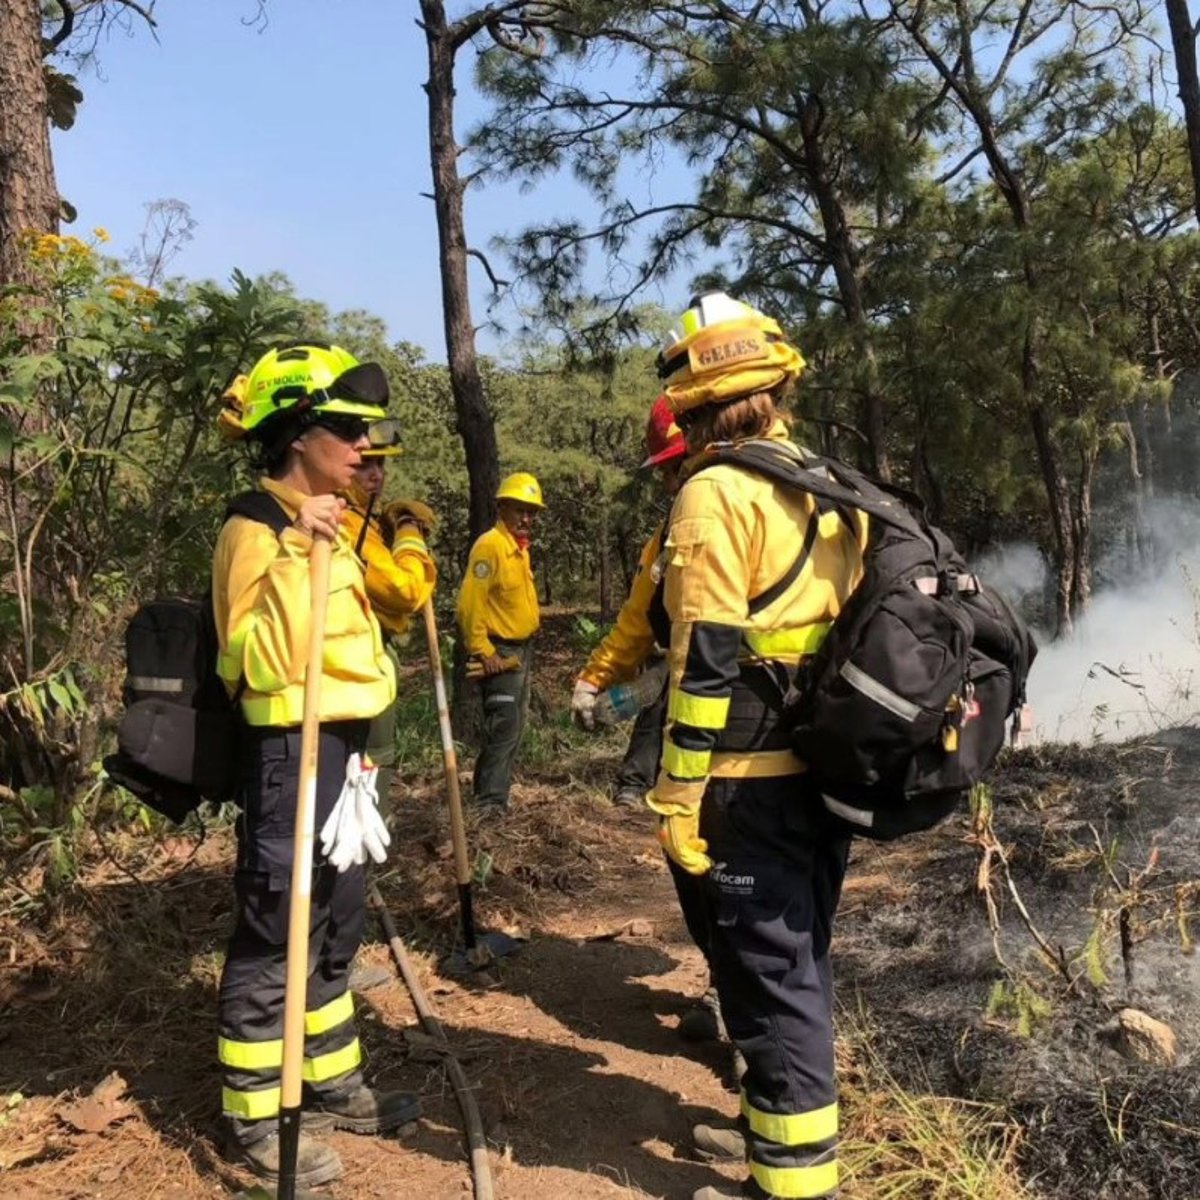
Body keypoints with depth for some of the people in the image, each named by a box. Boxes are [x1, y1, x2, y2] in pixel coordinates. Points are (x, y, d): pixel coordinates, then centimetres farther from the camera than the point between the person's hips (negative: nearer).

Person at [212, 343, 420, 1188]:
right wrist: (294, 552, -31)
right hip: (291, 757, -10)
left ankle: (333, 1087, 35)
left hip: (341, 752, 10)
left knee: (333, 934, 19)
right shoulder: (256, 530, -14)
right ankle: (254, 1121, 19)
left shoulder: (325, 523, 14)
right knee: (274, 945, 3)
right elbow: (263, 664, -28)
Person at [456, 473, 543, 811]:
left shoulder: (519, 547, 13)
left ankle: (493, 795, 23)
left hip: (521, 650, 10)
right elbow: (470, 603, -21)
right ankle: (489, 801, -7)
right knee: (504, 727, -12)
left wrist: (525, 647, 18)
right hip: (500, 652, -10)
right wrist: (483, 651, -22)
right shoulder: (490, 545, -16)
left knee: (513, 727, 14)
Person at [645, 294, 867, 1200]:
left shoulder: (719, 493, -13)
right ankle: (788, 1125, 37)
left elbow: (706, 658, -19)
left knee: (770, 972, 2)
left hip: (757, 781, -8)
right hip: (830, 767, 9)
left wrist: (679, 790, -14)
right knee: (797, 958, 21)